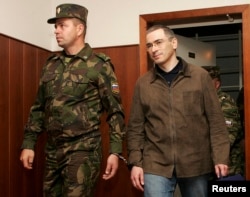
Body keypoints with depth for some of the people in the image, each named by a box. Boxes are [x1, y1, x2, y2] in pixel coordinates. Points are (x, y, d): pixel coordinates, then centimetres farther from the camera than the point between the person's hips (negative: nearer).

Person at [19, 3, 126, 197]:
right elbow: (39, 108, 15)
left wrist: (115, 151, -11)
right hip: (52, 150, 6)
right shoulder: (51, 65, 10)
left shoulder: (99, 65, -6)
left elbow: (115, 111, -7)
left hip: (83, 150, -6)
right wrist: (28, 143, 10)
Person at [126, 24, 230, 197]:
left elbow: (216, 120, -1)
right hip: (156, 164, 1)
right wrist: (135, 162, 0)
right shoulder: (142, 83, 6)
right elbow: (135, 127, 7)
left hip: (196, 163, 0)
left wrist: (220, 157, -7)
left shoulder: (200, 76, 1)